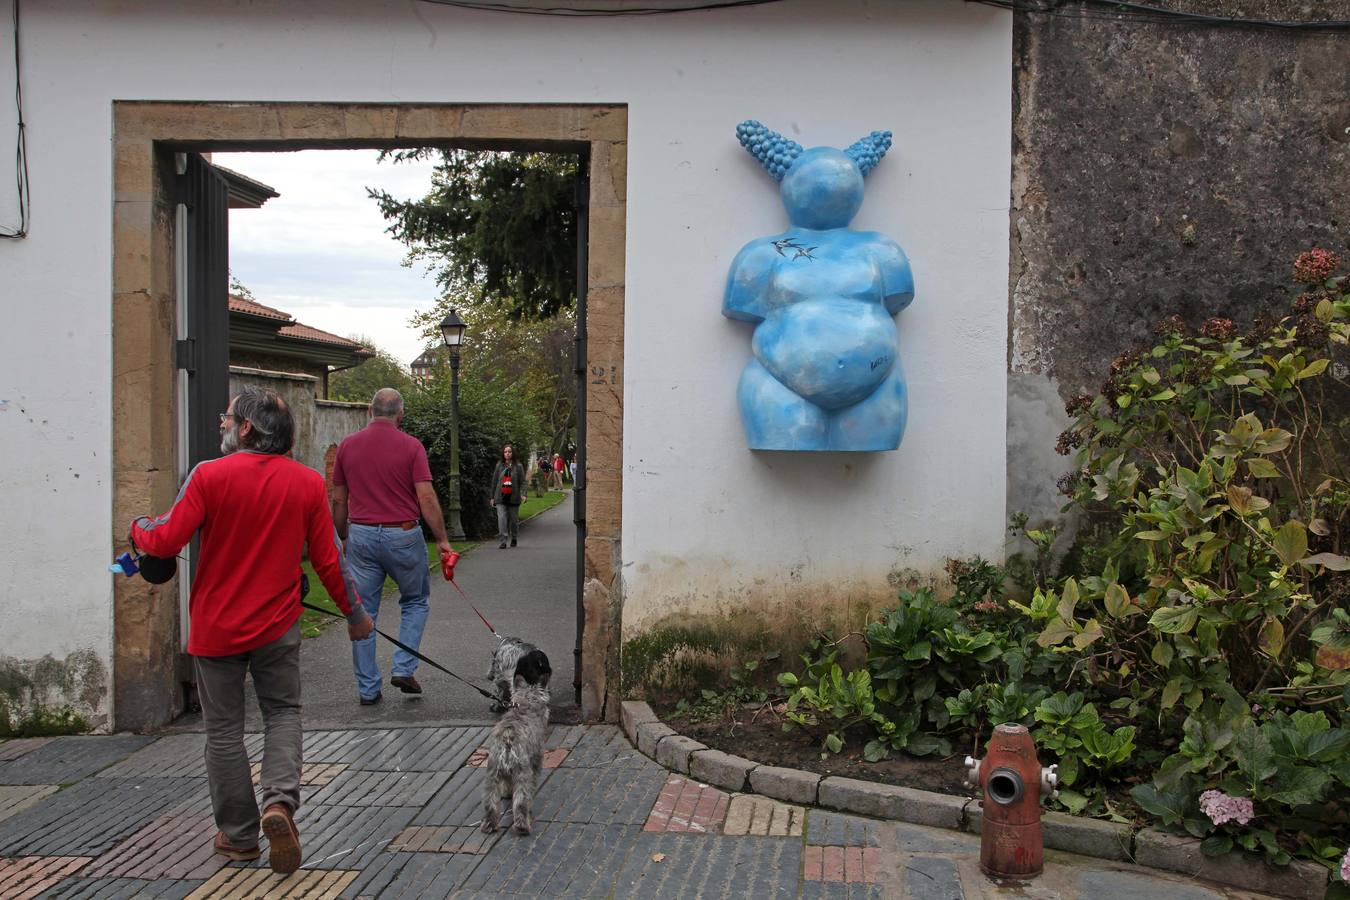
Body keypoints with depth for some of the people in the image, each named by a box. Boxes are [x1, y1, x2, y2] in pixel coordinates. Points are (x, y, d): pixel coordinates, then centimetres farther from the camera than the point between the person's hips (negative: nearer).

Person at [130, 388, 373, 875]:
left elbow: (166, 542, -13)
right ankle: (280, 800, -6)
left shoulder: (209, 475, -13)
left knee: (224, 730, 11)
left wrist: (138, 528, 10)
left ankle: (239, 836, 20)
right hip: (277, 627, 2)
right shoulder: (308, 483, -4)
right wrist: (355, 615, 11)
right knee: (282, 712, 18)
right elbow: (328, 560, -2)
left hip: (217, 627, -2)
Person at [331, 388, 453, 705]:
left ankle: (367, 688, 12)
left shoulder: (347, 445, 3)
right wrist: (442, 539, -5)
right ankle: (403, 668, 7)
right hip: (403, 535, -2)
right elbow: (426, 498, -12)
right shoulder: (411, 446, -7)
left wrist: (344, 538, 18)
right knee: (415, 602, 18)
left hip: (361, 535, 3)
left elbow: (339, 500, 7)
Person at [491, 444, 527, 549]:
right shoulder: (499, 466, 6)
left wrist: (523, 494, -17)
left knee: (514, 519, 10)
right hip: (501, 497, 0)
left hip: (513, 497, 0)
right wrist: (492, 497, 11)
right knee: (502, 518, -12)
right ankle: (503, 541, -13)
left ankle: (513, 538, 30)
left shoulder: (518, 466, 2)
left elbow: (522, 482, -2)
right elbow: (494, 482, 11)